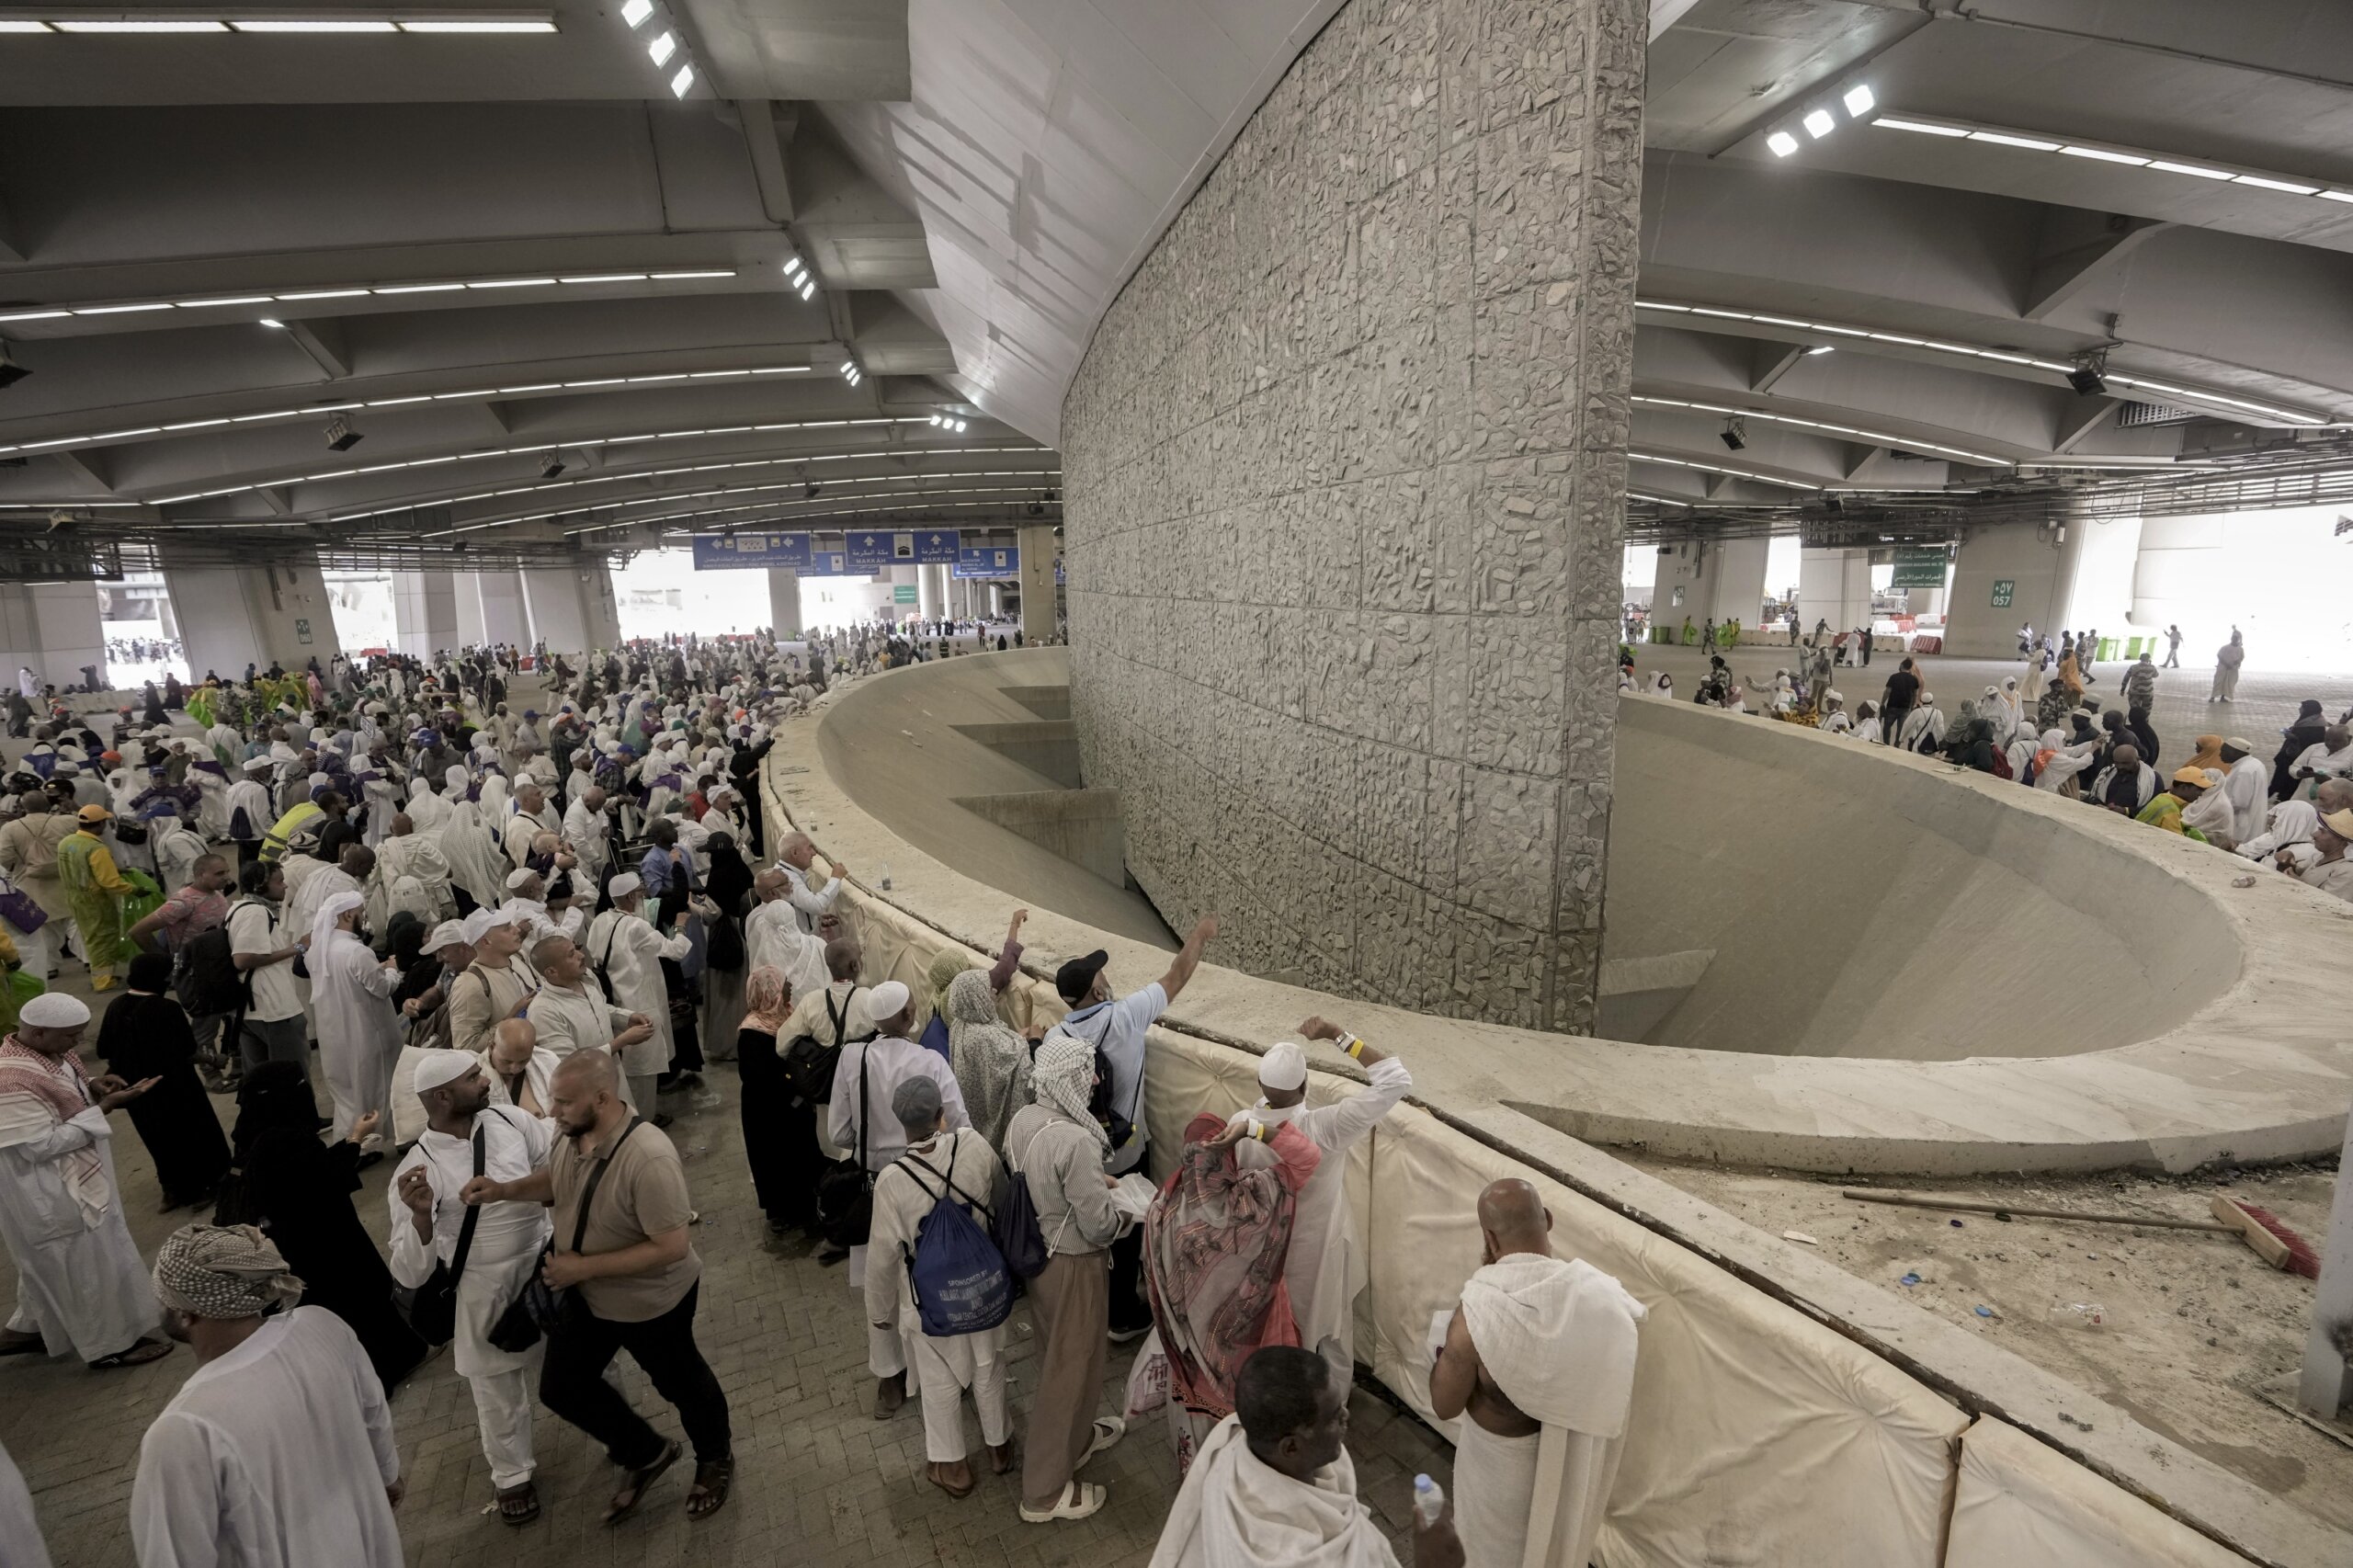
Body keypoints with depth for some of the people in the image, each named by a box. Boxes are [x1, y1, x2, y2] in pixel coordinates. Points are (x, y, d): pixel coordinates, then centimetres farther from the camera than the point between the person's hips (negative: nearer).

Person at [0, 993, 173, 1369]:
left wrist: (91, 1086, -6)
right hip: (50, 1195, -9)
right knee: (92, 1264, 8)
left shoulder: (46, 1051, -4)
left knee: (52, 1262, 27)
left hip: (64, 1183, 9)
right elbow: (42, 1146, -28)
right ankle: (110, 1344, 24)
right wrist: (106, 1106, -29)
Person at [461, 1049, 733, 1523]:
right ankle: (646, 1454, 42)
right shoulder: (573, 1133, -16)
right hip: (587, 1295, 7)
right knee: (562, 1387, 19)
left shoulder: (649, 1159, -39)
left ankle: (716, 1459, 48)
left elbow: (672, 1247, -35)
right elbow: (554, 1179, 7)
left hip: (651, 1301, -7)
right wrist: (503, 1190, -12)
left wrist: (584, 1267, -30)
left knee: (680, 1383, 17)